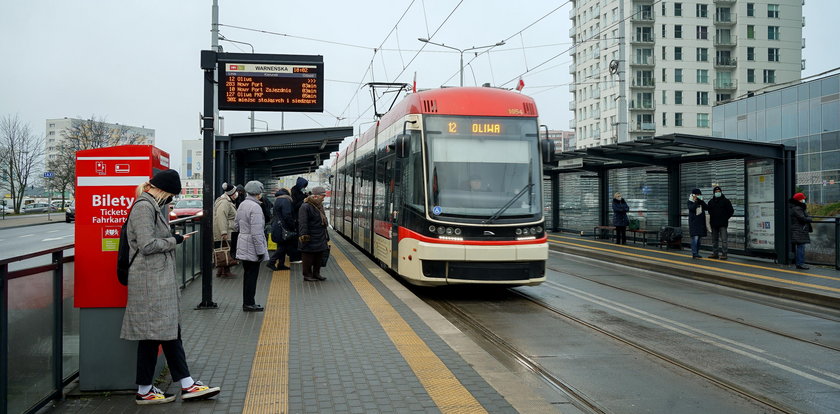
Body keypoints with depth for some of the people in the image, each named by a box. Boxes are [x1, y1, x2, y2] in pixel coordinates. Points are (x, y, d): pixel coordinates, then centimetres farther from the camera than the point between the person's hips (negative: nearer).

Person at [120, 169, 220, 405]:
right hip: (150, 281, -11)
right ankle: (144, 391, 8)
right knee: (152, 333, -3)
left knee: (170, 332, 10)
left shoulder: (153, 207, 18)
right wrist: (174, 240, -10)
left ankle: (187, 385, 14)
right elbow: (147, 245, -20)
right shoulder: (143, 207, -14)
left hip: (161, 280, 11)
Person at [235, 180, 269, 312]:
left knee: (248, 275, 16)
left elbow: (237, 225, 19)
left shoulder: (242, 205, 9)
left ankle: (247, 302, 22)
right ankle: (249, 304, 5)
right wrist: (260, 251, -19)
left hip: (243, 246, 9)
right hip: (252, 247, -9)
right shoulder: (255, 207, -20)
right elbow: (256, 232, -23)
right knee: (252, 275, 0)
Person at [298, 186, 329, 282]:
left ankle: (316, 273, 24)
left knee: (319, 257, 14)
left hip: (320, 238, 9)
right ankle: (307, 275, 9)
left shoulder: (320, 206, 13)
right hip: (310, 238, -9)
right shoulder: (306, 207, -16)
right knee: (308, 258, 1)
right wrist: (304, 235, -24)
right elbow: (302, 223, -19)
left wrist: (326, 236, 23)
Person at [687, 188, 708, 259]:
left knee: (698, 239, 8)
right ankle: (694, 254, -14)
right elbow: (691, 208, -20)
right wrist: (696, 201, -19)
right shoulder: (690, 202, -1)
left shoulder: (701, 202, 12)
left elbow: (707, 208, -2)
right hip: (693, 223, -6)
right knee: (695, 237, -14)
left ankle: (697, 253, 14)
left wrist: (701, 201, -12)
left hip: (701, 223, 6)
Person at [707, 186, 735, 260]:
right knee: (714, 239, 10)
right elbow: (709, 211, 22)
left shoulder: (725, 201, -1)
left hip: (722, 224, -5)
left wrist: (726, 218, -1)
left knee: (723, 239, -10)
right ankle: (715, 253, 16)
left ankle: (724, 254, -10)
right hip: (714, 224, 5)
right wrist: (711, 221, 11)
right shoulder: (711, 202, 13)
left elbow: (731, 211, 2)